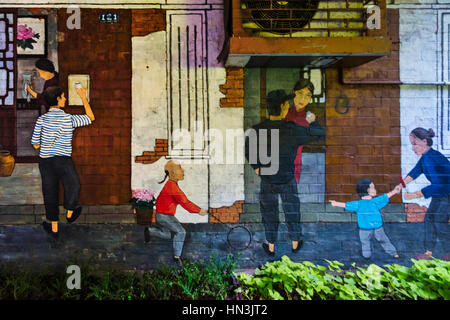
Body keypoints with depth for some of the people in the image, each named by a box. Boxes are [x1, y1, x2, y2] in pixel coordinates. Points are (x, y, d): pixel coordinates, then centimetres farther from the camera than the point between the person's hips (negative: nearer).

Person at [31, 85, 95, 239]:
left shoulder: (41, 119, -2)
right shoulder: (69, 118, -8)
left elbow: (35, 144, 1)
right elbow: (91, 118, 8)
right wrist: (84, 97, 13)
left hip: (45, 161, 3)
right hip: (63, 160, -2)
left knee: (50, 193, 13)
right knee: (73, 186, 24)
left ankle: (54, 228, 23)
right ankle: (70, 214, 45)